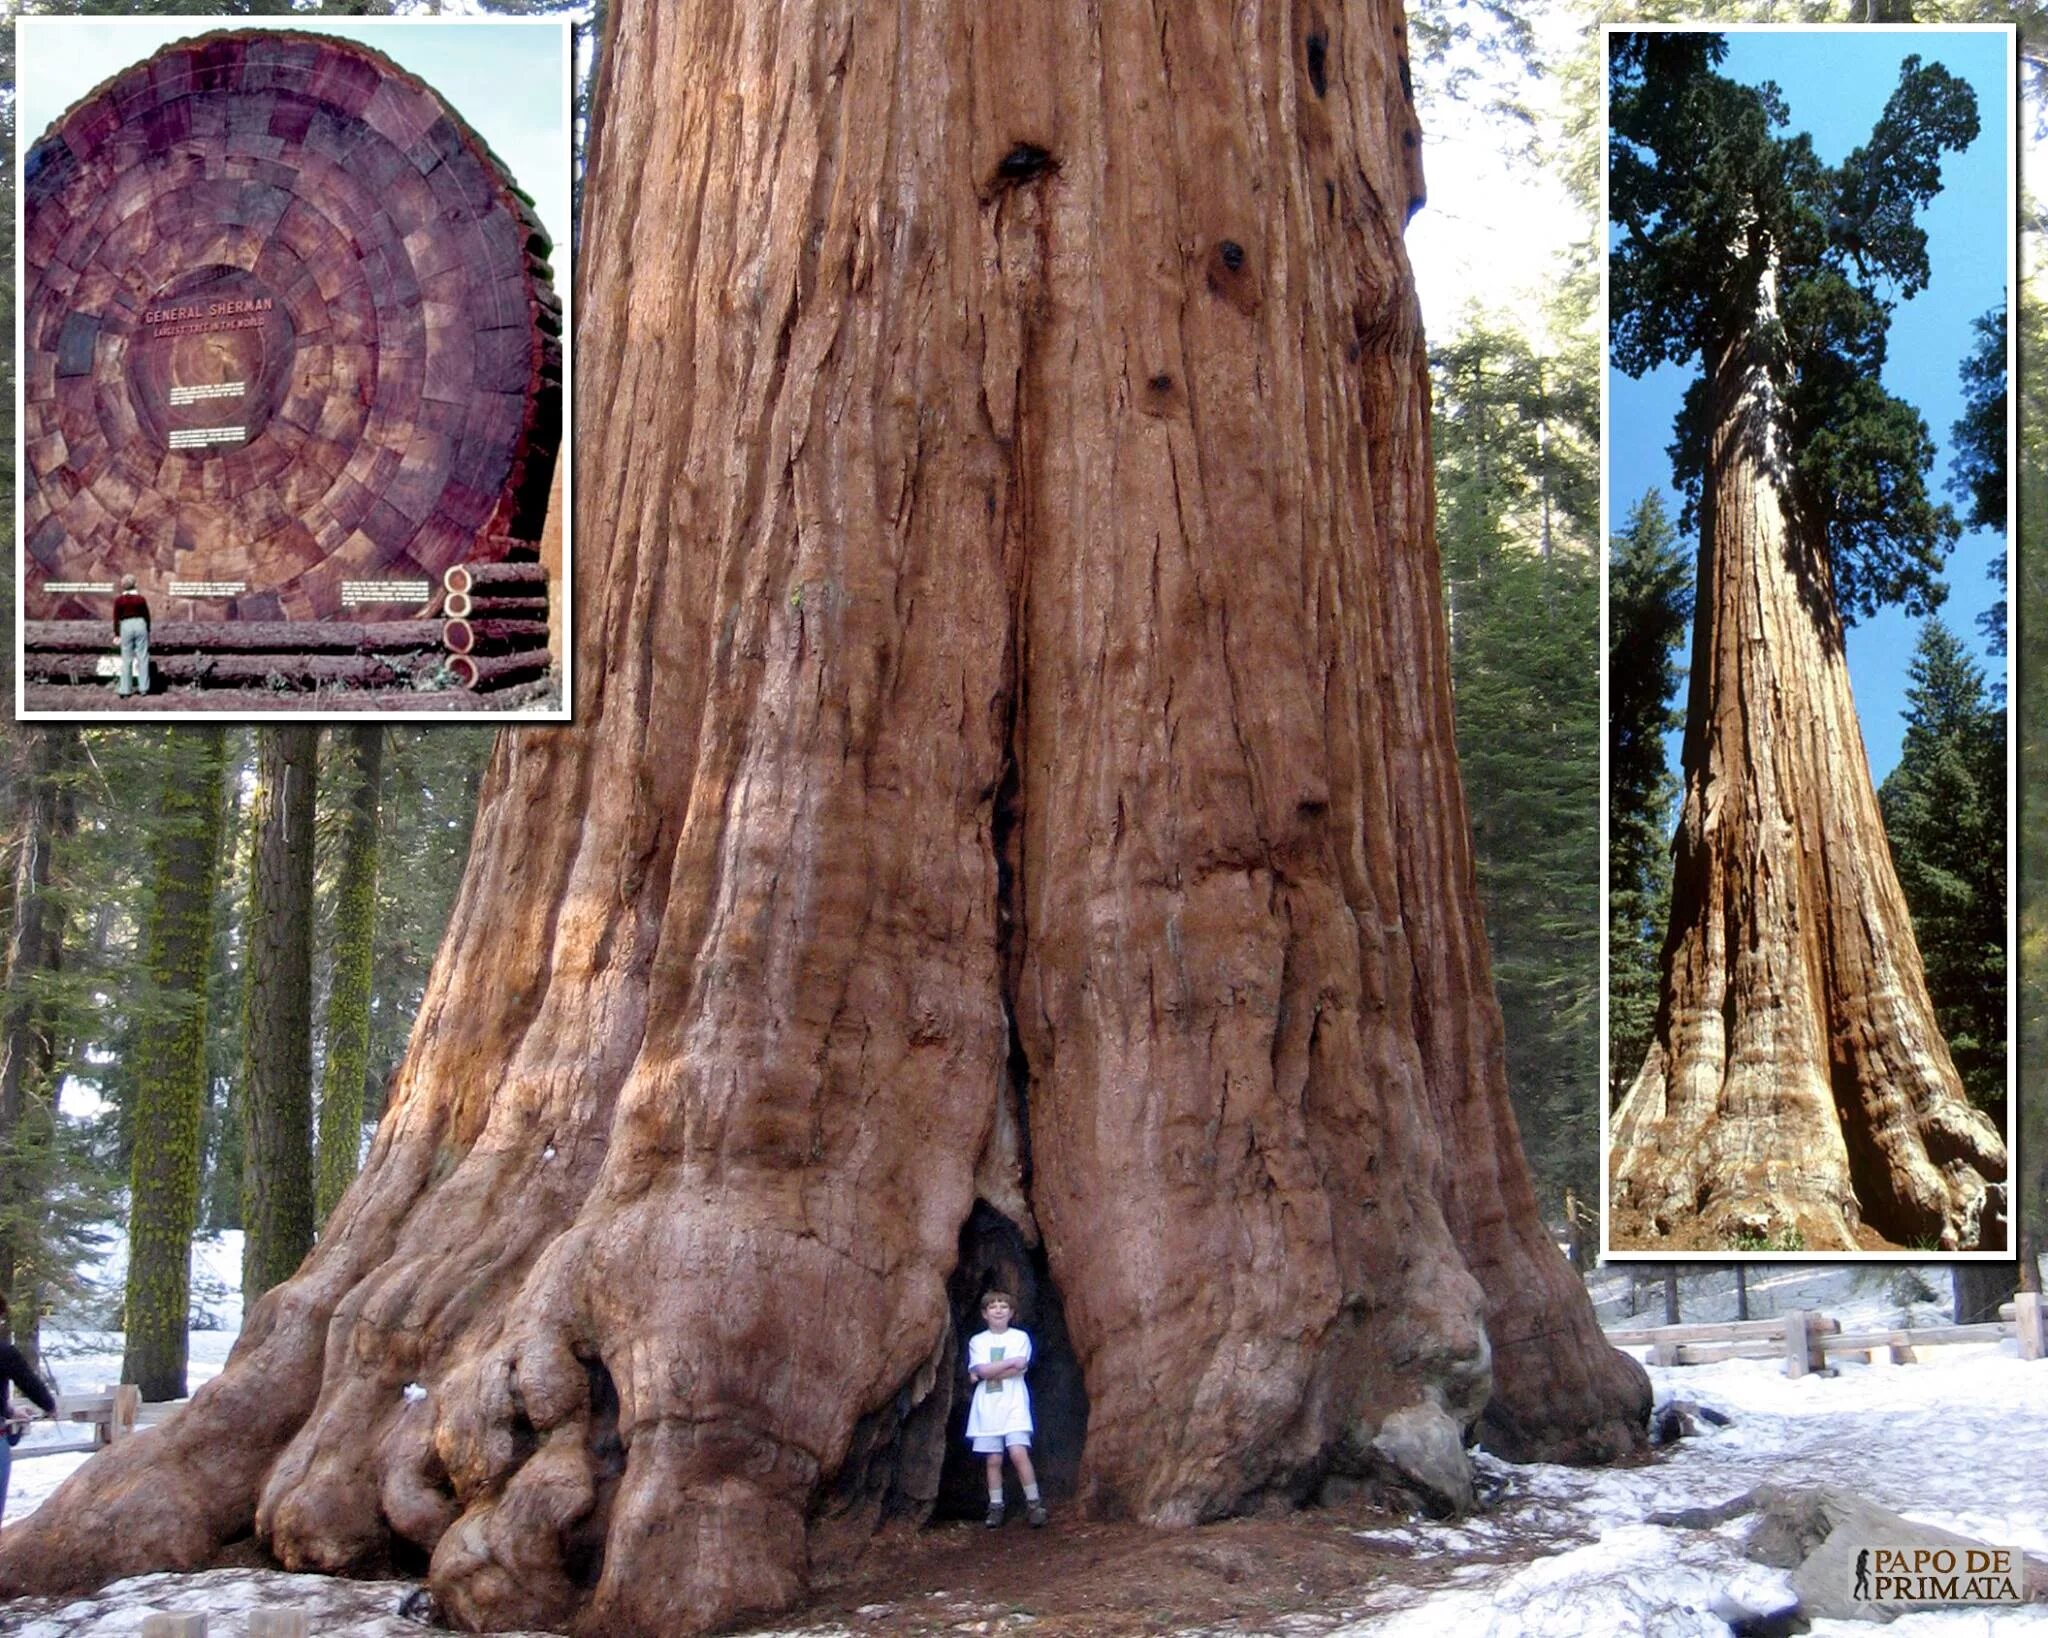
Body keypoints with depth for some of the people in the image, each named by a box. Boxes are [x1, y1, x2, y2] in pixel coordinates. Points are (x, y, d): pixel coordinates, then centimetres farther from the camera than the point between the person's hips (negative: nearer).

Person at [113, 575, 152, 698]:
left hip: (126, 626, -1)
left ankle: (125, 690, 4)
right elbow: (147, 616, 5)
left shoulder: (119, 600, -3)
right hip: (140, 625, 1)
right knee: (143, 658, 6)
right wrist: (148, 631, 16)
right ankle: (144, 688, 6)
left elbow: (116, 618, -1)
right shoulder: (141, 599, -1)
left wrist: (117, 634, 6)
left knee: (126, 660, 4)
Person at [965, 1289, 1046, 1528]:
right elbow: (982, 1369, -7)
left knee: (1018, 1453, -15)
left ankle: (1034, 1503, -6)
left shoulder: (1020, 1338, 5)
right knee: (994, 1459, 1)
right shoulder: (977, 1341, 9)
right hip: (988, 1407, 2)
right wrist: (1011, 1361, -9)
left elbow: (1018, 1369, -9)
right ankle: (995, 1508, 9)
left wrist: (989, 1372, -8)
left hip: (1014, 1404, -2)